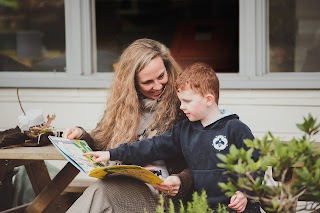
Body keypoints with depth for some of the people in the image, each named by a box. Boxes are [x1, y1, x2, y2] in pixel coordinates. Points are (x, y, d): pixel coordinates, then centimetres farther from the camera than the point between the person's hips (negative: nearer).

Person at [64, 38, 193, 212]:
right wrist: (82, 136, 1)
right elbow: (103, 146, 21)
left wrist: (181, 181, -23)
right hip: (123, 185, 4)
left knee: (100, 192, -32)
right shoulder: (122, 106, 12)